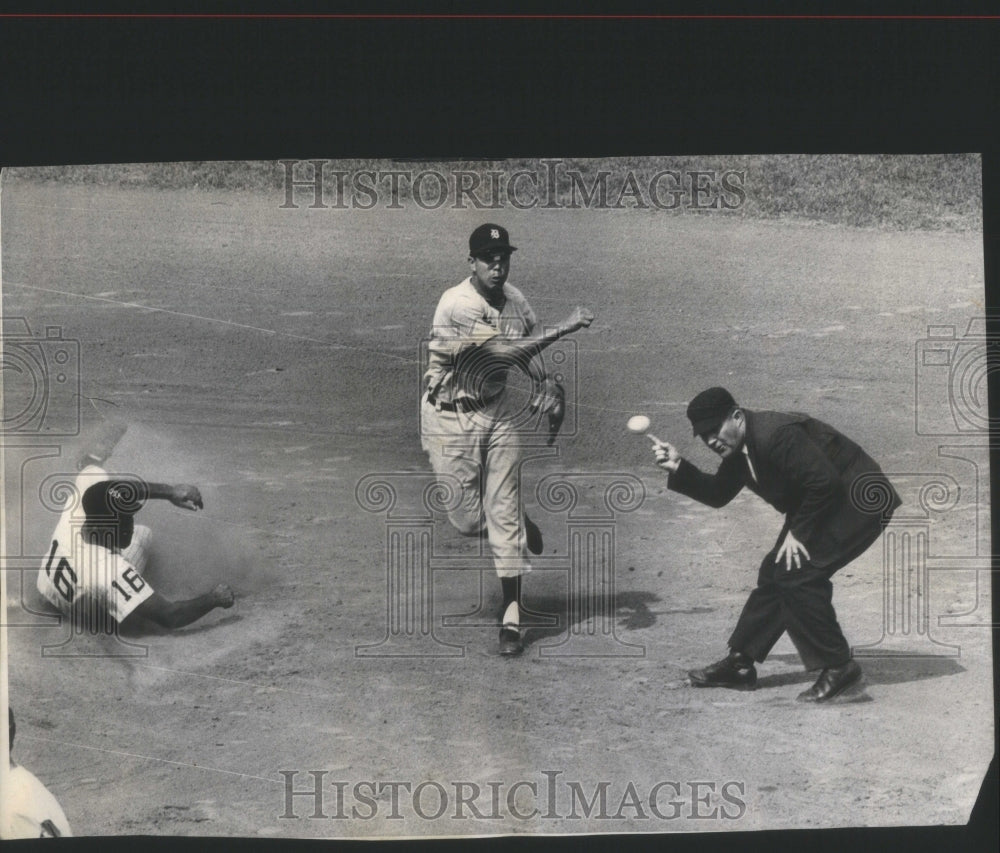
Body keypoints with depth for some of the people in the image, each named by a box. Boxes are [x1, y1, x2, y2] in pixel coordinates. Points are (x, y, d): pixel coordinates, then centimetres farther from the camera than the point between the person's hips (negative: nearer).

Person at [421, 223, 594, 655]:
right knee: (468, 519, 2)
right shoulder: (456, 306, -24)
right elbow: (507, 351, -31)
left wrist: (545, 383, -6)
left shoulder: (514, 298, -2)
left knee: (503, 510, -2)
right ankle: (517, 521, 38)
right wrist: (562, 328, -32)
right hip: (451, 419, -4)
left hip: (499, 409, 4)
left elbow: (528, 347, 13)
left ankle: (511, 612, 6)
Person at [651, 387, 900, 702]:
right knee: (774, 573, 7)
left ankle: (838, 666, -7)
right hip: (818, 507, 10)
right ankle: (739, 664, 15)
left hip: (858, 503, -10)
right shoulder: (738, 448, 2)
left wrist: (798, 532, -19)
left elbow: (825, 483, -28)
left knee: (797, 574, -19)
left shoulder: (777, 434, -28)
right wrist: (678, 467, -1)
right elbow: (718, 494, 12)